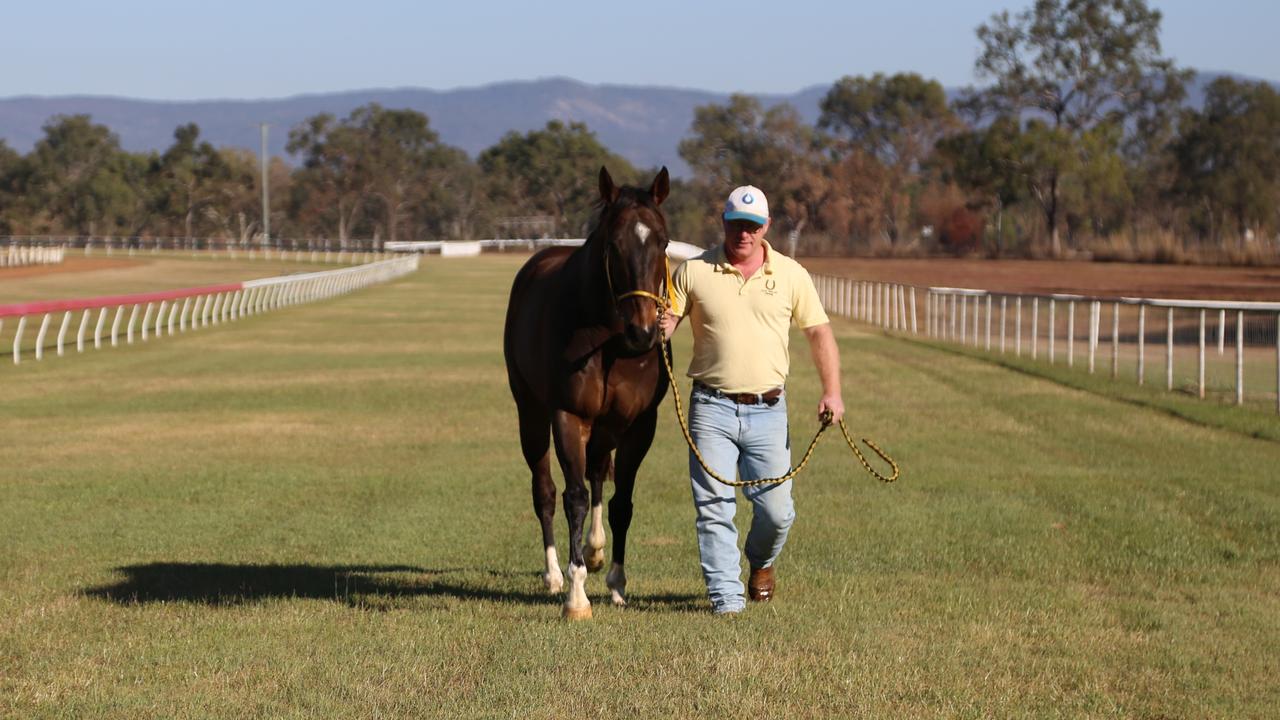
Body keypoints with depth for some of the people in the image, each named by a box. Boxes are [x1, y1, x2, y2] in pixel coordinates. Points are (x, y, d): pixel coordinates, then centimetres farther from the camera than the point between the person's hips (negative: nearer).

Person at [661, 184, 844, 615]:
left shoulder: (791, 275, 4)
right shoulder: (694, 272, 0)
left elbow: (819, 333, 7)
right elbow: (664, 323, 3)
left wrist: (832, 392, -4)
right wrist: (658, 329, -22)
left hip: (767, 410, 1)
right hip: (712, 408, -1)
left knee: (776, 510, 2)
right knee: (713, 510, -6)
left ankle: (761, 562, 33)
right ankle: (726, 598, 1)